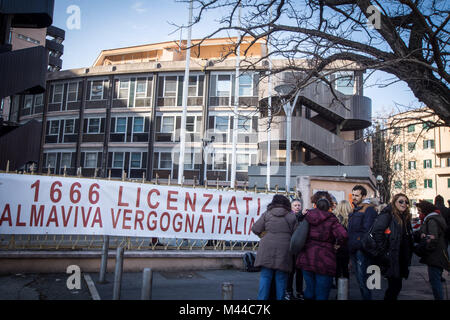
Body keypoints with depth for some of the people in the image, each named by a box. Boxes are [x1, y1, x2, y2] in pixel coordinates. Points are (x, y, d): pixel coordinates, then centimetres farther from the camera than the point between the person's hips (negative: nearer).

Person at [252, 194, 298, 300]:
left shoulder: (266, 214, 6)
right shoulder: (292, 216, 6)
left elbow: (255, 229, 4)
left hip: (267, 249, 0)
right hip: (284, 251, 0)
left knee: (265, 276, 5)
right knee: (281, 279, 7)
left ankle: (262, 298, 5)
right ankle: (280, 297, 11)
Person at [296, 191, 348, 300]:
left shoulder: (307, 217, 4)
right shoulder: (331, 219, -9)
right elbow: (343, 235, -20)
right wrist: (338, 243, -3)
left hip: (306, 259, 4)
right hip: (324, 261, -4)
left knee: (310, 290, 19)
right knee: (322, 295, 5)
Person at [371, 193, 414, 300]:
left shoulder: (405, 217, 14)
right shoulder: (387, 215, -11)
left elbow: (408, 239, 20)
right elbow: (376, 232, -22)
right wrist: (383, 252, -21)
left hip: (401, 259, 8)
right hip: (392, 259, -8)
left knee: (395, 286, 13)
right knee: (395, 286, -4)